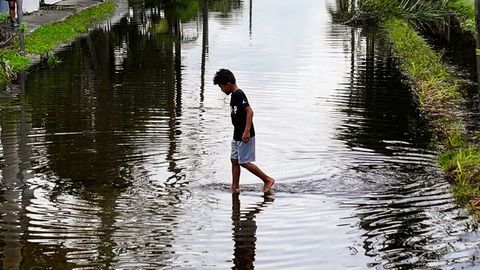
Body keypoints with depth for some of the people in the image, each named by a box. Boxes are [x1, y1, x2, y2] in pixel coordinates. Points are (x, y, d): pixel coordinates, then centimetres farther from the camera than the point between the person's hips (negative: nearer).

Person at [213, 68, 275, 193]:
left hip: (245, 136, -10)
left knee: (244, 162, -6)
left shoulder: (239, 95, -17)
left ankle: (268, 179, 3)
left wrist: (247, 131, -30)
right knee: (234, 160, 11)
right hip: (237, 135, 10)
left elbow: (249, 111, -25)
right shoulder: (234, 95, 13)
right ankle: (235, 187, 16)